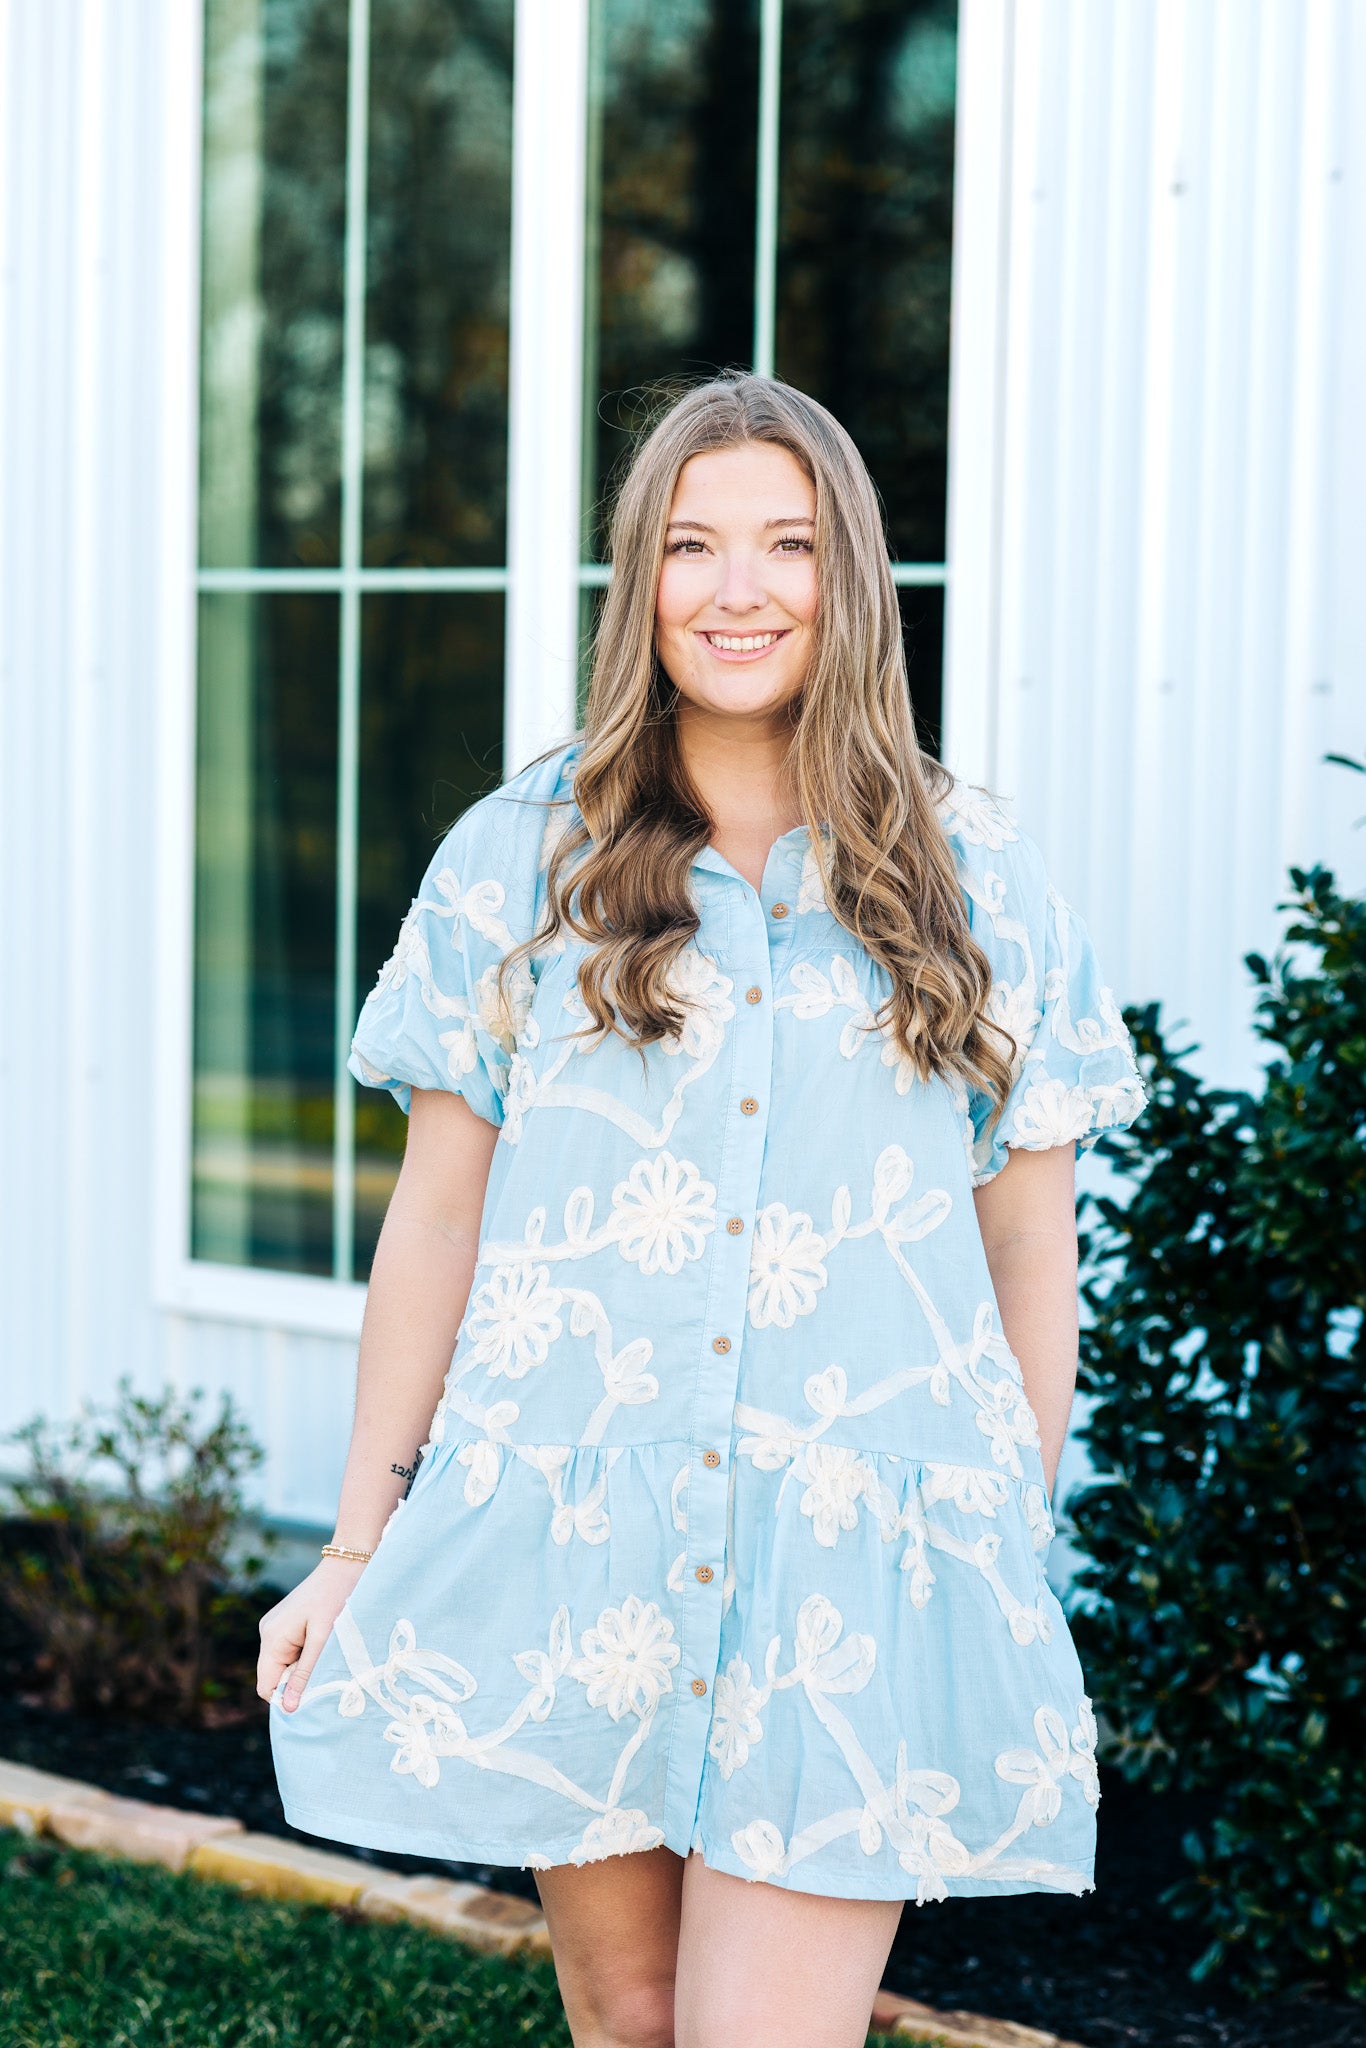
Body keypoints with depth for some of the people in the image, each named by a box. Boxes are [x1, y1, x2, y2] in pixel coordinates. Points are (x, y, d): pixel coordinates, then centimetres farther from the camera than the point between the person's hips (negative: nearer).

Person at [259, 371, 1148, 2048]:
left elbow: (1030, 1250, 9)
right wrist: (356, 1552, 7)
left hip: (857, 1568, -1)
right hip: (570, 1549, 1)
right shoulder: (521, 859, 4)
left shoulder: (976, 881, 4)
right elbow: (434, 1221, 6)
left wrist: (1016, 1562, 10)